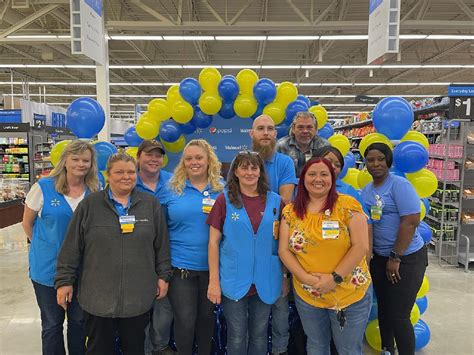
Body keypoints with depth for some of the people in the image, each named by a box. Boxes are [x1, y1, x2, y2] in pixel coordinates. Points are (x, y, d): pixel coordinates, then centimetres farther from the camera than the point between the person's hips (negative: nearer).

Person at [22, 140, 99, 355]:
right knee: (52, 324, 14)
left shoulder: (96, 191, -4)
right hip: (48, 269, -1)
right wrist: (45, 248, 7)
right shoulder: (43, 187, -8)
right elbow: (27, 223, 3)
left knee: (79, 321, 16)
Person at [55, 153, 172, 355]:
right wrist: (64, 280, 0)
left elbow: (162, 246, 6)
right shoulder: (90, 205, -1)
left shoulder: (151, 205, 2)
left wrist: (163, 276, 4)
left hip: (138, 297, 1)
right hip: (98, 296, 0)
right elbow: (71, 248, 0)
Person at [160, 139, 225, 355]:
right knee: (185, 320, 5)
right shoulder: (172, 189, -2)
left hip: (211, 266, 1)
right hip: (180, 266, -1)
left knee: (206, 316, 18)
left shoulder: (223, 189, -1)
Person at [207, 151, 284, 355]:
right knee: (237, 337, 11)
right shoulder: (224, 200, -5)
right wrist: (214, 281, -8)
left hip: (265, 282, 2)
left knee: (259, 335, 18)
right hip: (234, 281, -2)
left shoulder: (275, 201, 1)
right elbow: (214, 242, -5)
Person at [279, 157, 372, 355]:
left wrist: (334, 278, -18)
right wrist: (306, 278, -15)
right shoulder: (290, 212, -1)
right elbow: (284, 250, -2)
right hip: (306, 296, 3)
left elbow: (361, 246, -14)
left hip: (351, 296, -2)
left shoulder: (348, 205, -10)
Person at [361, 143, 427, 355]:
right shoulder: (366, 190, 8)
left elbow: (411, 221, -19)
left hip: (407, 258, -7)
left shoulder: (399, 184, -12)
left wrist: (395, 257, -17)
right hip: (378, 258, 7)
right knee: (383, 309, 18)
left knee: (398, 316, -2)